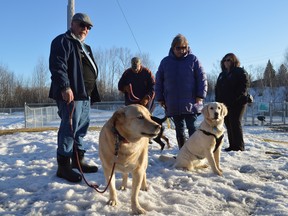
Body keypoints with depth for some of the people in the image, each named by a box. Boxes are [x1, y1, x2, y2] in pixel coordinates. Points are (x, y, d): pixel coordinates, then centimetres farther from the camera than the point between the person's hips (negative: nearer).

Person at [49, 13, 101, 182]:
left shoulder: (84, 47, 27)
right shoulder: (63, 41, -2)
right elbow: (57, 65, -16)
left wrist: (92, 94, 25)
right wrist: (65, 87, -26)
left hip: (85, 95, 10)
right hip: (71, 94, -10)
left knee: (82, 128, 12)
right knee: (70, 128, -11)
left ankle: (78, 160, 22)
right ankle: (63, 166, -5)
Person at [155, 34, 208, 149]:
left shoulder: (193, 59, 1)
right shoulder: (165, 61, 7)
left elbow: (202, 78, -1)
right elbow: (158, 81, 11)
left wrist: (200, 96, -9)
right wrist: (160, 98, 6)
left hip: (190, 103, -3)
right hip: (173, 104, 3)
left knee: (192, 128, -4)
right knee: (179, 129, 11)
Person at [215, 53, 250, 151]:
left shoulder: (240, 72, -1)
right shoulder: (222, 75, 20)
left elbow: (244, 85, -13)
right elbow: (217, 88, 22)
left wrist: (234, 99, -21)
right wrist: (218, 101, 8)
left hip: (237, 103, -7)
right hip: (224, 104, 7)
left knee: (235, 123, -9)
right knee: (228, 124, 7)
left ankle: (239, 146, -3)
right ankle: (232, 145, 13)